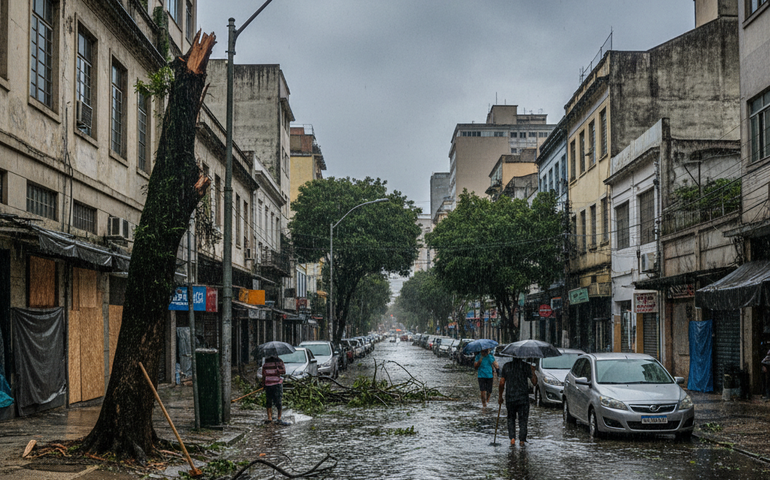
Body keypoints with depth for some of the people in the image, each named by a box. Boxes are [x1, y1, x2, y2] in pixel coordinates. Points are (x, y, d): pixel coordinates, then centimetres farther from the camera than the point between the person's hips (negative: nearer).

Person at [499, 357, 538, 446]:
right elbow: (534, 382, -3)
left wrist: (500, 396, 9)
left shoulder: (506, 366, 0)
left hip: (510, 398, 1)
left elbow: (502, 383, -1)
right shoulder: (527, 366, -3)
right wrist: (533, 371, 12)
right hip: (523, 398, -1)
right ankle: (522, 440, 4)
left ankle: (512, 438, 3)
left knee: (511, 418, 16)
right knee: (523, 419, 9)